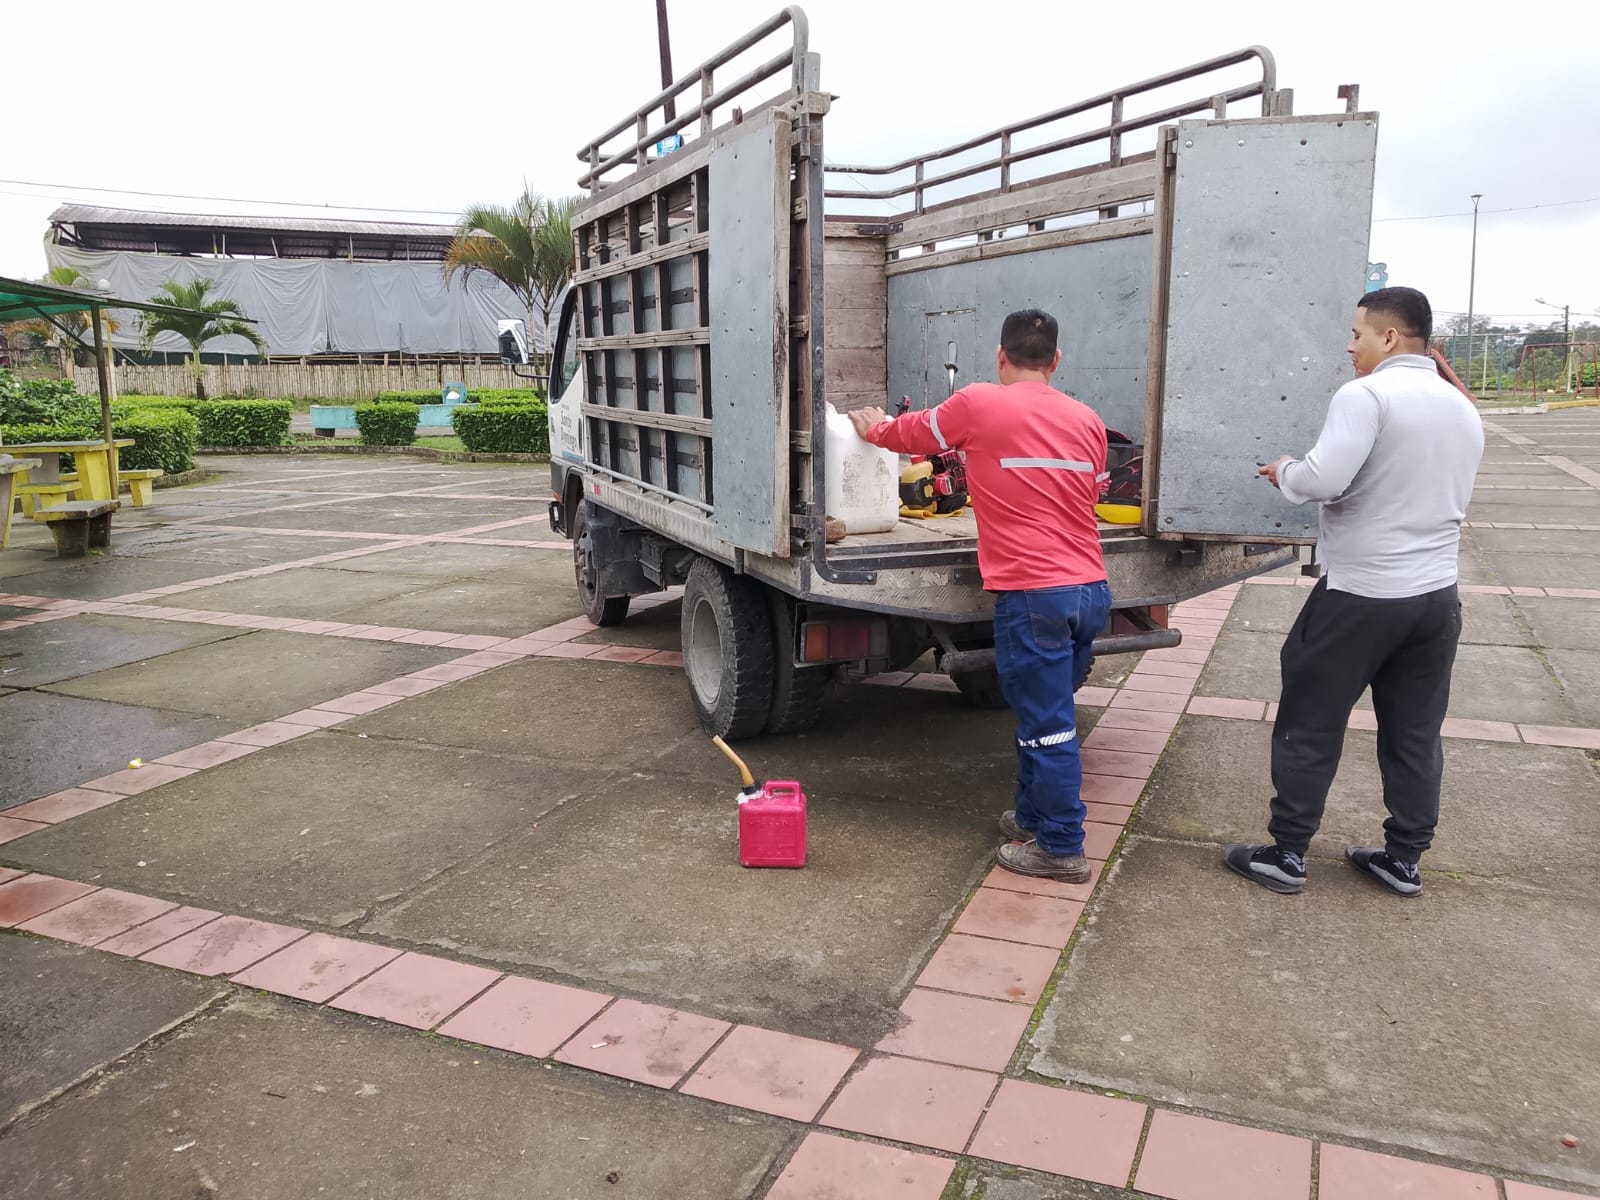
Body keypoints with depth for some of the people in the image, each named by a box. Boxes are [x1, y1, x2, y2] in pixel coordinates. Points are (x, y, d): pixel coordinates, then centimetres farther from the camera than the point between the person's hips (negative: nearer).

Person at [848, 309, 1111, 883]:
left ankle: (1062, 849, 12)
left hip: (1033, 594, -6)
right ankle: (1033, 817, 33)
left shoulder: (979, 404, -4)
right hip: (1091, 591, 6)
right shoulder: (1087, 420, 10)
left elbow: (910, 433, 12)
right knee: (1045, 714, 20)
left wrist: (874, 427, 32)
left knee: (1048, 724, 2)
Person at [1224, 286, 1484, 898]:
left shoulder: (1365, 396, -15)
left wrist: (1284, 473, -5)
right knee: (1415, 734, 15)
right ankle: (1404, 860, 24)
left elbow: (1323, 481, -25)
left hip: (1359, 597, -7)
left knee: (1309, 727, 5)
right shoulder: (1463, 410, 11)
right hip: (1436, 596, 7)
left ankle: (1285, 856, 13)